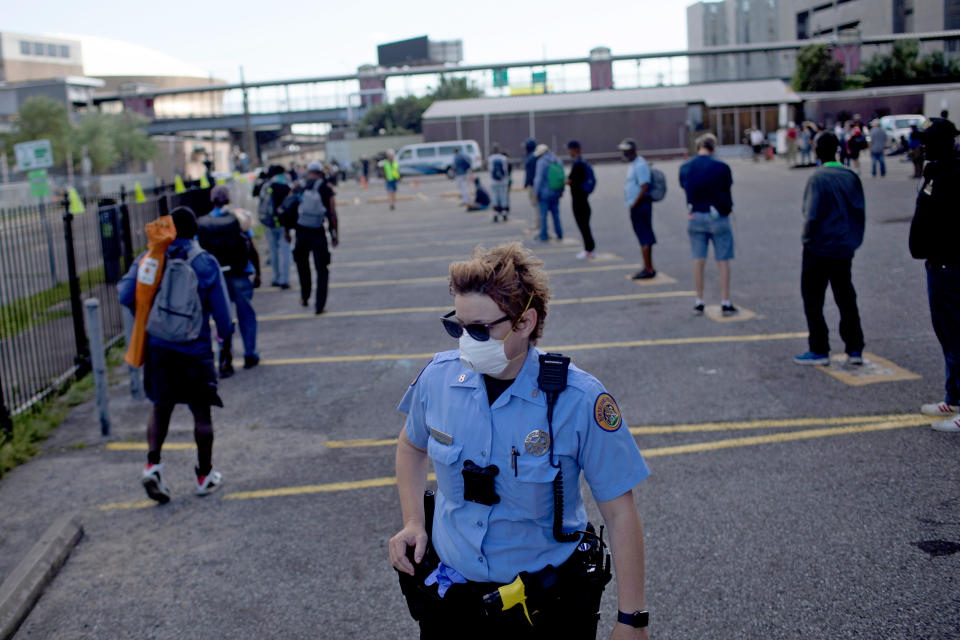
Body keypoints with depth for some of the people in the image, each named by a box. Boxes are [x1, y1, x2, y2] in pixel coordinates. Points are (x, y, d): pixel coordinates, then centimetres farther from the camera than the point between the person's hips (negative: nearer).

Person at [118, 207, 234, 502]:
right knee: (201, 412, 9)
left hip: (158, 347, 3)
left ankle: (152, 464, 0)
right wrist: (226, 335, 12)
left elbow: (127, 296, -6)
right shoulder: (206, 262, -7)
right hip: (195, 349, -2)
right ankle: (205, 476, 19)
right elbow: (221, 308, -6)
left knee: (161, 408, 17)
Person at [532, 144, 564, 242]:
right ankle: (559, 234, 15)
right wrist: (561, 190, 15)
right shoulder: (557, 161, 4)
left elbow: (539, 178, -16)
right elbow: (562, 177, 7)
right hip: (556, 192, 6)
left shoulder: (541, 162, -14)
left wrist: (536, 192, -8)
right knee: (555, 213, 14)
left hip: (544, 192, -6)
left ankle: (544, 235, 5)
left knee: (543, 214, 2)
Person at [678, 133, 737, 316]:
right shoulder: (721, 167, -9)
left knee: (698, 260, 9)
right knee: (723, 261, 4)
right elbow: (727, 191, 0)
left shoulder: (685, 167, 0)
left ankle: (699, 302, 13)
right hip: (718, 217, -3)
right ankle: (725, 303, 6)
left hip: (695, 217, 3)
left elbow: (685, 189, 4)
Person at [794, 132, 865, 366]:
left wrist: (807, 238, -5)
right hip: (845, 249, 6)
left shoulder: (818, 179, -15)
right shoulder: (851, 177, 3)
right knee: (846, 299, 14)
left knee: (813, 300, 5)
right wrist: (854, 239, 15)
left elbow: (812, 216, -21)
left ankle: (819, 351, 7)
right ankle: (855, 349, 14)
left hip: (819, 248, -6)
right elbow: (860, 211, 6)